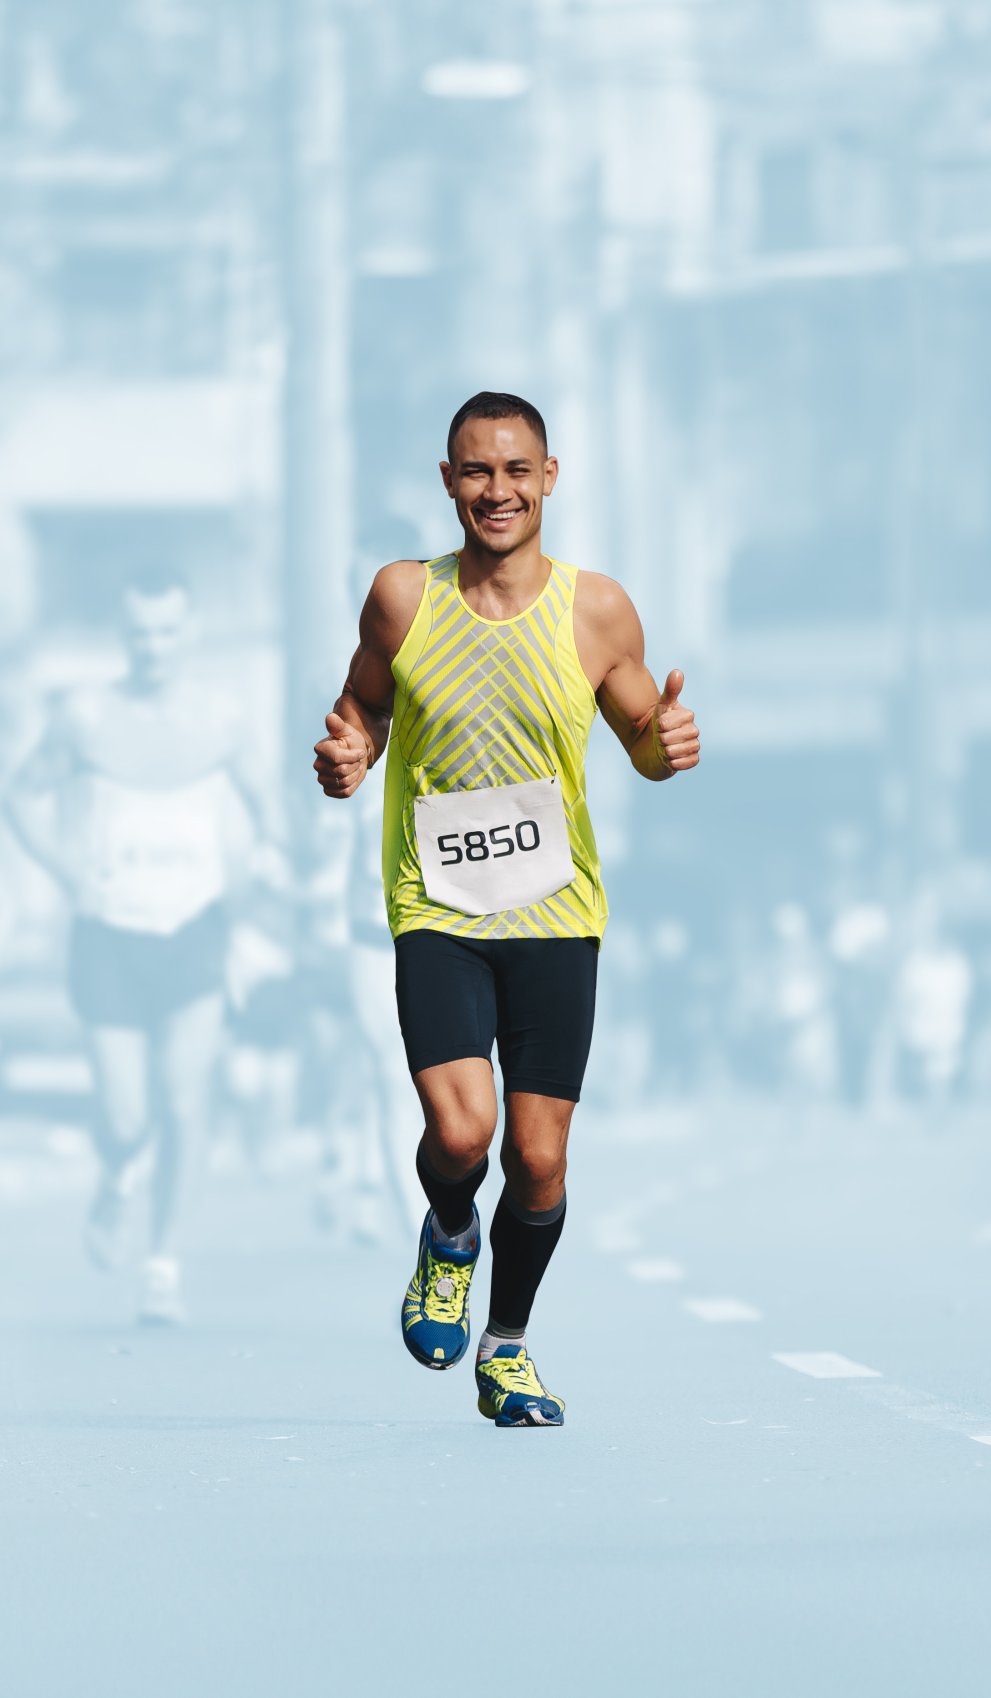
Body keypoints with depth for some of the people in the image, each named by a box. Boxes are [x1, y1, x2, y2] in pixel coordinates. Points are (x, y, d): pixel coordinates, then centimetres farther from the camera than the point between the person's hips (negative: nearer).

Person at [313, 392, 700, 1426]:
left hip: (555, 915, 1)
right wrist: (348, 755, -9)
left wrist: (665, 743, -12)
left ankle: (507, 1350, 24)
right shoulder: (403, 599, -1)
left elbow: (641, 734, 11)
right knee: (459, 1131, -19)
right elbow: (364, 704, 13)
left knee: (538, 1158, 0)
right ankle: (449, 1240, 18)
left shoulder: (596, 611, -1)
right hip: (435, 911, -1)